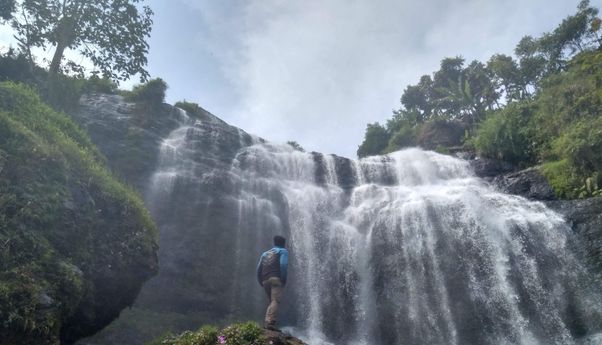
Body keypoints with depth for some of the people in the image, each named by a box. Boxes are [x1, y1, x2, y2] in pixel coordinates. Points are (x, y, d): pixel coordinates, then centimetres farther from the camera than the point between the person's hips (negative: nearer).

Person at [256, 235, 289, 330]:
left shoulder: (265, 253, 27)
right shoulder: (283, 251, 11)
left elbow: (259, 268, 18)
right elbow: (283, 265, -8)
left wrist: (260, 281, 19)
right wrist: (284, 279, -6)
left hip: (265, 280, 6)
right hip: (276, 278, -6)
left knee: (272, 301, 14)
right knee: (275, 301, -15)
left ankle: (267, 321, 3)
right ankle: (271, 322, -30)